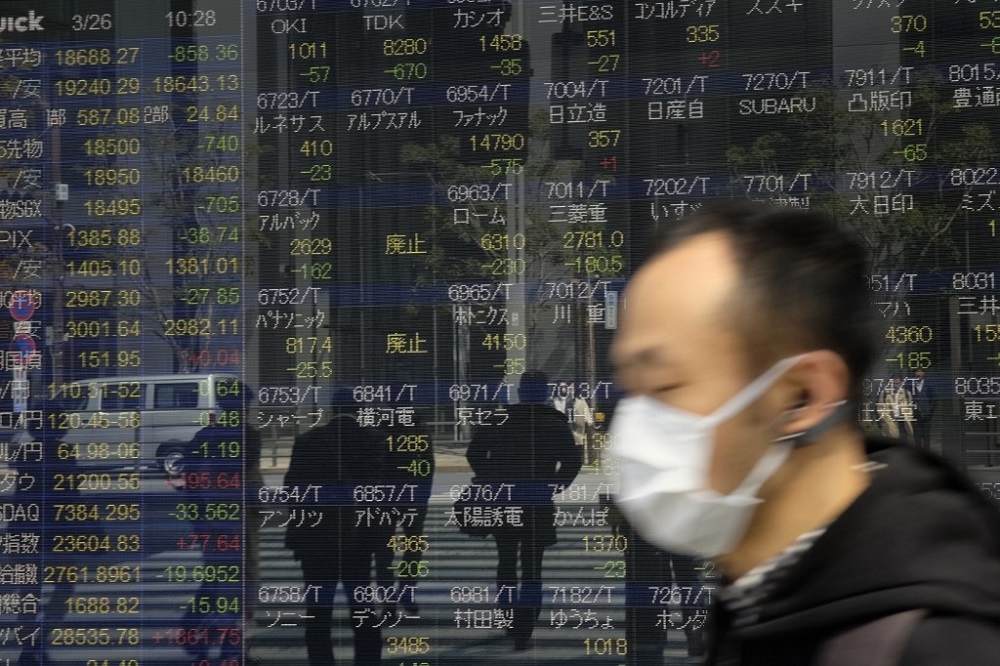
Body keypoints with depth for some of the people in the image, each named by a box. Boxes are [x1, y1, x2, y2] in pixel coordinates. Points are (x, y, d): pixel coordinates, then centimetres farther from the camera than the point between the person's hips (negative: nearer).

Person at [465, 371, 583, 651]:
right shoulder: (555, 423, 1)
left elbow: (474, 453, -2)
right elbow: (573, 460, -7)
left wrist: (490, 481, 6)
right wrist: (554, 485, 2)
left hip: (502, 501, 1)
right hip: (538, 505, -1)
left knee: (506, 562, 17)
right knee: (531, 567, 1)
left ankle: (510, 622, 22)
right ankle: (523, 632, -6)